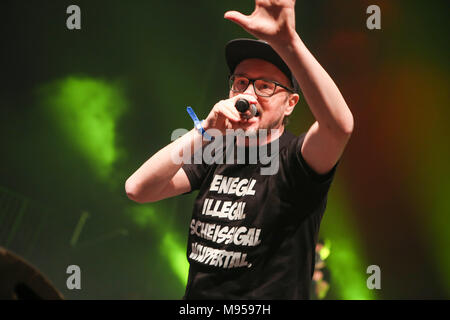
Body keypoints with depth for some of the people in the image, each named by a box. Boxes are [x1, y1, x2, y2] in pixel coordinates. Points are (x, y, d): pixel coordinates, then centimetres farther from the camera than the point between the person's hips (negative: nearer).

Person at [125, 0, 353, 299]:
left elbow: (339, 125, -30)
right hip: (197, 295, 5)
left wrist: (287, 41, -39)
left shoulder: (294, 159, -9)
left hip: (268, 295, -5)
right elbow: (138, 189, -4)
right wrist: (204, 132, -14)